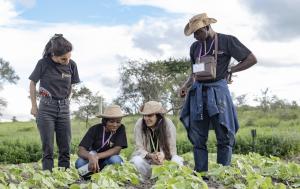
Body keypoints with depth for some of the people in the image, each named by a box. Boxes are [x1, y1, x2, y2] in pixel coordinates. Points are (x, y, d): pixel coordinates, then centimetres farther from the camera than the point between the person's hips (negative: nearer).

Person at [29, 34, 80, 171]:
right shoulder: (44, 63, -11)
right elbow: (32, 83, 2)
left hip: (64, 108, 3)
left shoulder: (71, 65, -3)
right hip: (46, 108, -3)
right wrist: (34, 106, 4)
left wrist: (65, 102, 11)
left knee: (65, 148, 3)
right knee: (48, 149, -3)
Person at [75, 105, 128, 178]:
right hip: (93, 161, 0)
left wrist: (97, 156, -36)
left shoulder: (121, 129, -12)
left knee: (116, 160, -33)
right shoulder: (95, 129, -14)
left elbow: (117, 149, -21)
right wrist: (91, 157, -47)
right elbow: (81, 150, -22)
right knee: (80, 162, -32)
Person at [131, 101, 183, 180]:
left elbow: (172, 149, -16)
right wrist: (151, 155, -35)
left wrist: (163, 155, -39)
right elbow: (139, 149, -14)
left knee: (177, 160, -29)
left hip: (165, 159, 0)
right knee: (137, 161, -32)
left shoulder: (168, 124, -16)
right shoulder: (139, 124, -15)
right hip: (146, 158, 0)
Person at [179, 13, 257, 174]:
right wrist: (186, 85, 4)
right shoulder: (195, 47, 16)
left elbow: (252, 59, 2)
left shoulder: (227, 41, 0)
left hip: (218, 90, -4)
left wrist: (229, 71, -3)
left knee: (225, 137, -4)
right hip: (198, 92, 5)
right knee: (198, 139, 2)